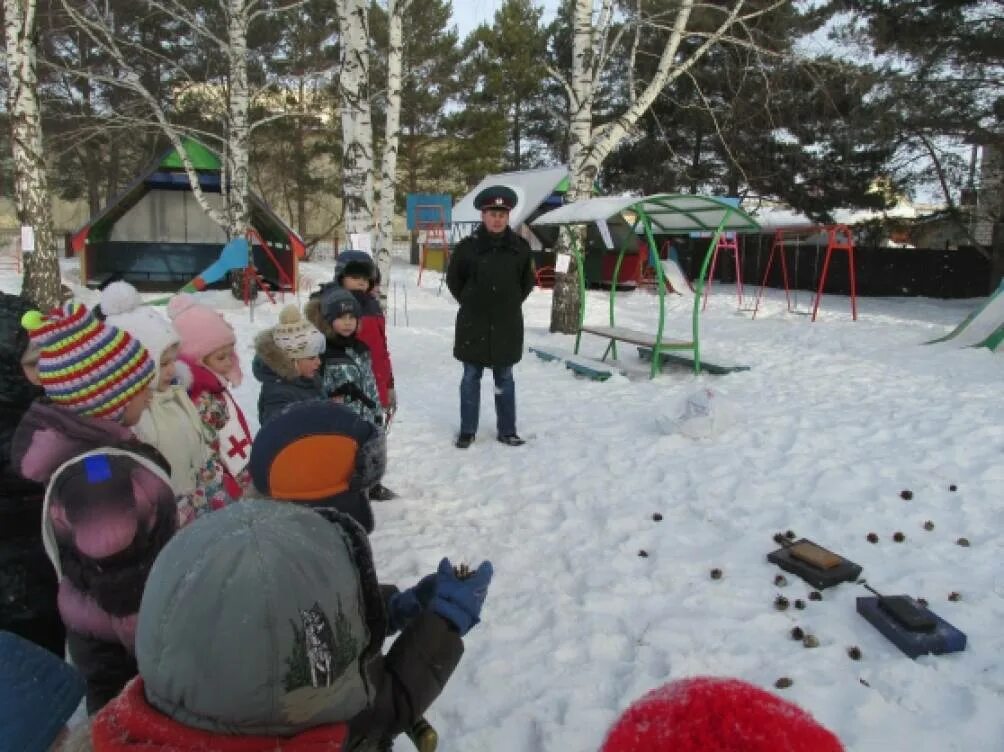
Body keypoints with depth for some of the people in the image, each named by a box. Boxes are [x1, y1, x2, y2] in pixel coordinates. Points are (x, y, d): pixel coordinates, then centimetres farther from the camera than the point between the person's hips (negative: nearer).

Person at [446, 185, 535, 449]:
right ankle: (468, 430, 19)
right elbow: (454, 280, 7)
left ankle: (507, 430, 22)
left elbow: (527, 282, 12)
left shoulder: (520, 247, -2)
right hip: (473, 324, -1)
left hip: (507, 324, 1)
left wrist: (510, 304, 8)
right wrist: (470, 304, 6)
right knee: (471, 377, 8)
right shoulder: (467, 246, -7)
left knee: (504, 379, 11)